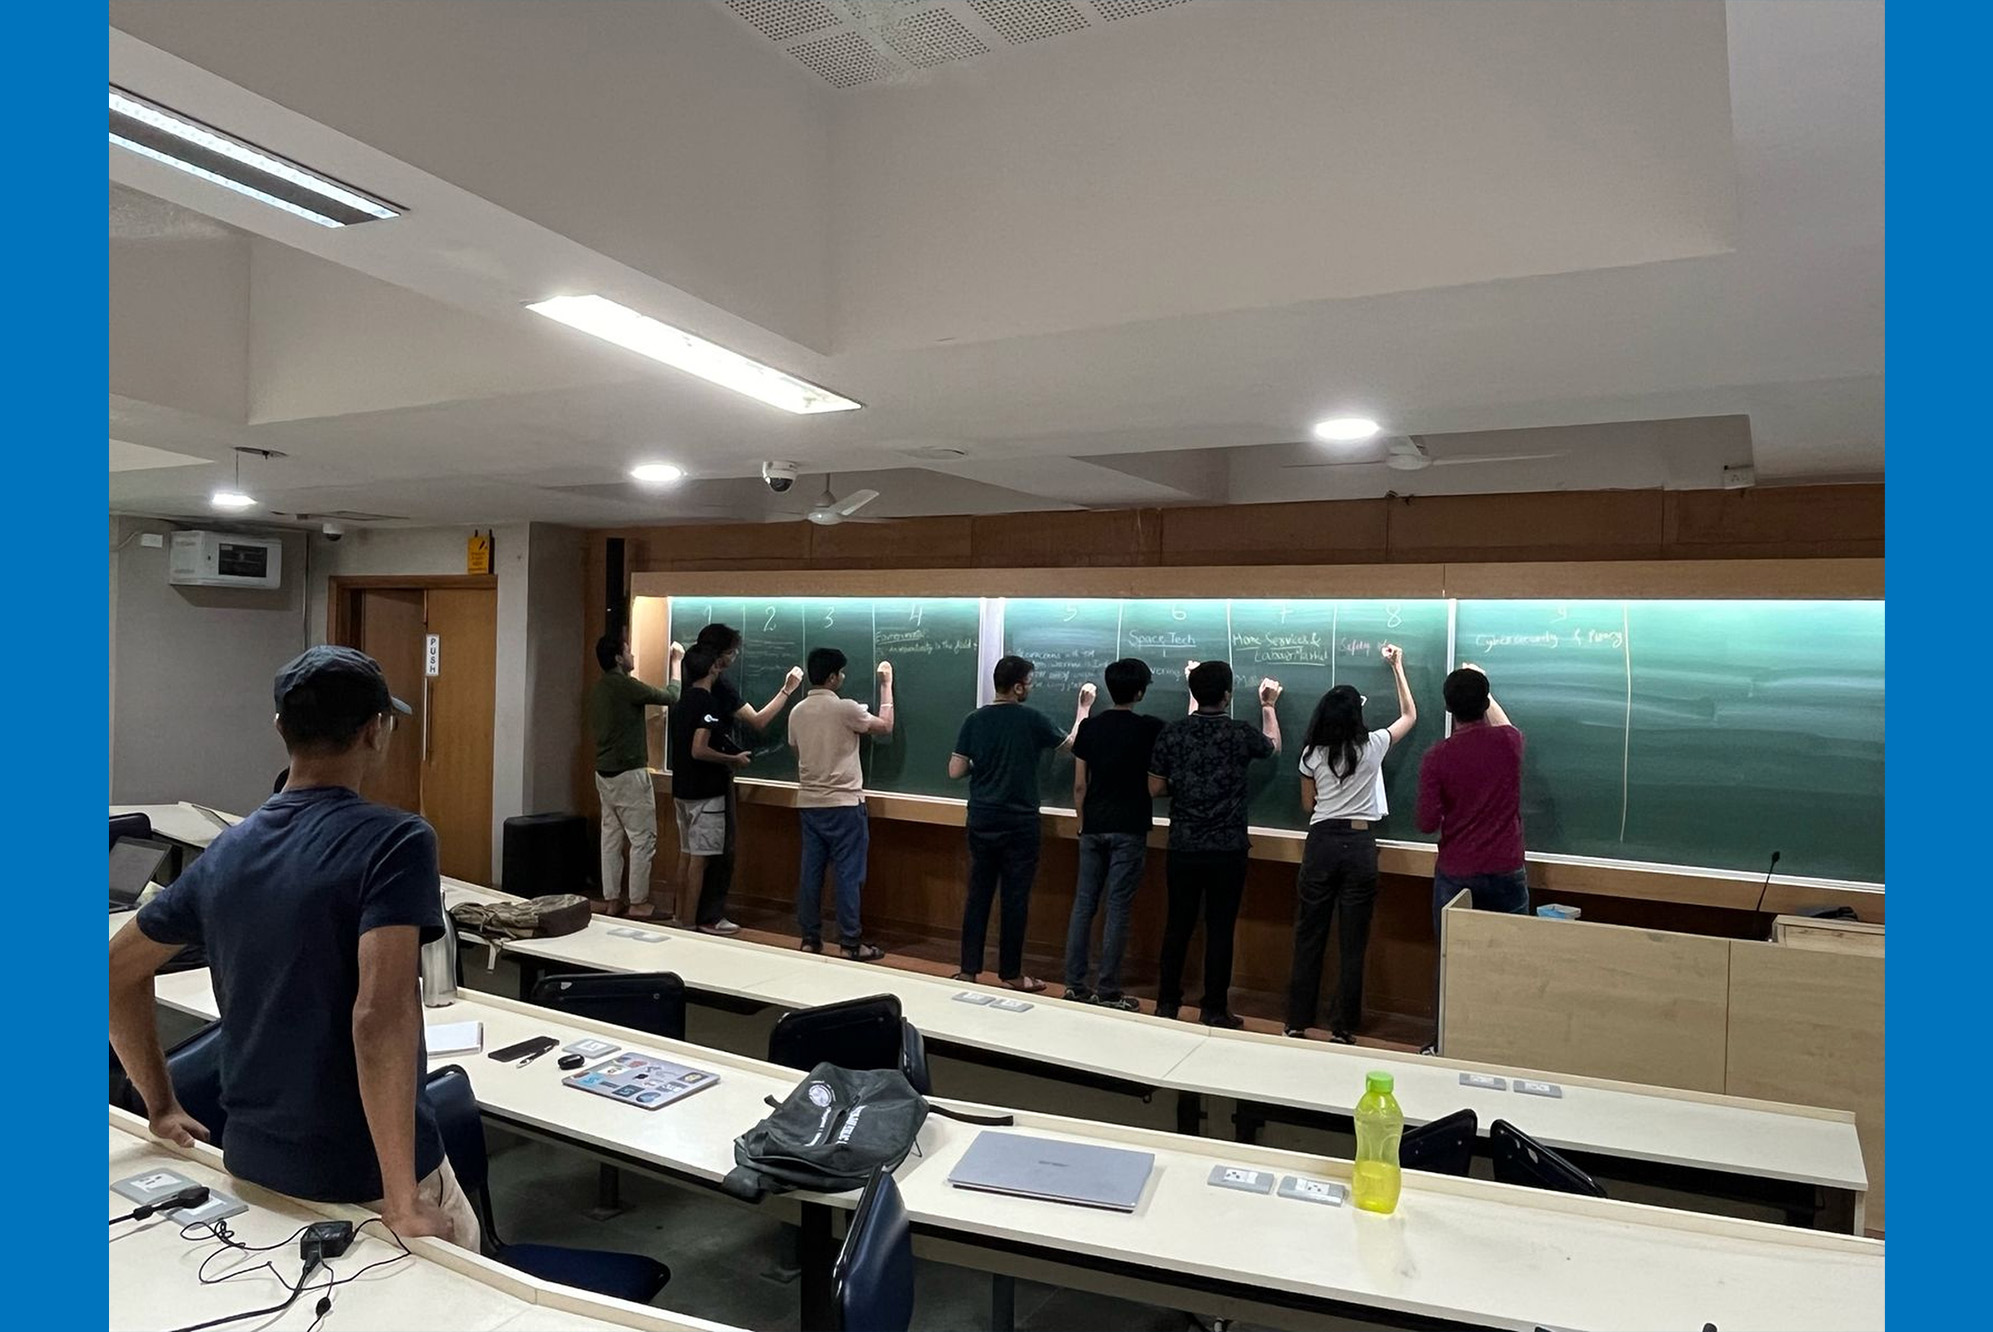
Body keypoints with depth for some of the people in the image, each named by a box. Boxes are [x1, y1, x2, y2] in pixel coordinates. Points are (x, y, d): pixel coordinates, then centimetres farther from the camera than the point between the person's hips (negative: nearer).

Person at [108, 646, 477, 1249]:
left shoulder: (225, 852, 2)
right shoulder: (396, 842, -20)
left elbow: (116, 972, 14)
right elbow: (380, 1016, -30)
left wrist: (161, 1105, 23)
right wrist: (403, 1203, -24)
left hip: (252, 1165, 6)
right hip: (367, 1177, -6)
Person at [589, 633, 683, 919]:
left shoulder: (599, 688, 11)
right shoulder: (625, 685, -16)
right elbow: (671, 697, -10)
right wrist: (675, 662, 4)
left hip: (604, 773, 9)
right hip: (629, 774, -9)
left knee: (611, 837, 11)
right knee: (643, 839, -2)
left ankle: (611, 900, 15)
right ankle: (638, 903, 1)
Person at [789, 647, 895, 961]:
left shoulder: (797, 712, 5)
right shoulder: (845, 709, -13)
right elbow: (885, 726, 0)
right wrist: (886, 685, 9)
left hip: (809, 803, 6)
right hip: (843, 804, -6)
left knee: (811, 872, 9)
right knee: (848, 874, -1)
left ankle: (810, 939, 14)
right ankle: (850, 943, 3)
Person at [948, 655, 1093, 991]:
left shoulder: (974, 720, -1)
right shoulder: (1032, 720, -10)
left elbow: (955, 771, -1)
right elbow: (1072, 743, 7)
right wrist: (1084, 707, 20)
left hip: (981, 821, 4)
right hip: (1019, 823, -3)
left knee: (978, 894, 10)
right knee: (1015, 898, 5)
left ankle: (969, 969, 15)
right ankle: (1010, 974, 12)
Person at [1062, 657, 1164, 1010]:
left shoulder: (1089, 726, 2)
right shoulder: (1149, 728, -7)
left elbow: (1079, 785, 5)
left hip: (1093, 828, 4)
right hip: (1129, 830, -4)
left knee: (1084, 903, 9)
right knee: (1117, 908, 0)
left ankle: (1075, 986, 13)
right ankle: (1108, 992, 4)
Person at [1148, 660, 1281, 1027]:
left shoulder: (1172, 732, -3)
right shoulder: (1240, 734, -6)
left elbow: (1156, 788, 1)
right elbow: (1273, 746, 18)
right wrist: (1268, 706, 33)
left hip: (1184, 846, 2)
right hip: (1227, 849, -2)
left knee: (1178, 925, 11)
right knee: (1219, 929, 6)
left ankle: (1167, 1003, 20)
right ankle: (1214, 1011, 13)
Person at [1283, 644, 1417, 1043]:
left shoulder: (1313, 754, -1)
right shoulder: (1372, 746, -4)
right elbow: (1410, 716, 15)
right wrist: (1397, 667, 21)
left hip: (1321, 843, 1)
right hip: (1359, 845, -1)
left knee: (1309, 936, 8)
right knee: (1352, 942, 5)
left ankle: (1297, 1023, 14)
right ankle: (1342, 1029, 10)